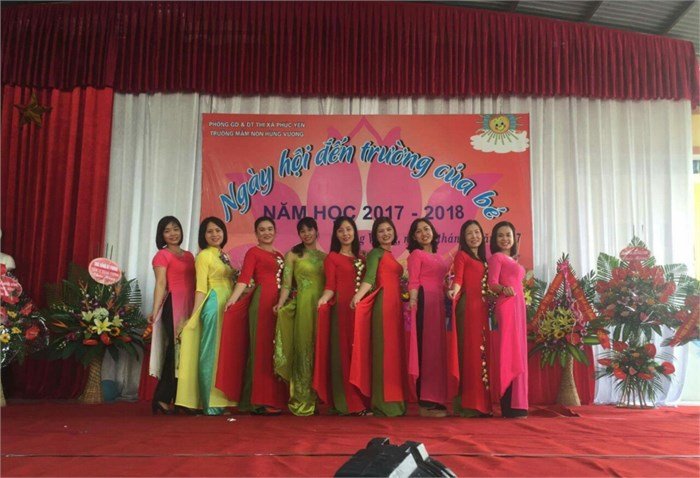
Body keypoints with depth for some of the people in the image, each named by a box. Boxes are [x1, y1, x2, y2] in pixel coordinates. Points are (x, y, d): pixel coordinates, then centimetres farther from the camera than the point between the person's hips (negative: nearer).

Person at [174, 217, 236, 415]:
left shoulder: (224, 256, 19)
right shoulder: (204, 256, -1)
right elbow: (200, 288, -8)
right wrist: (194, 316, -14)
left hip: (228, 307, 7)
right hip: (213, 306, -7)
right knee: (210, 353, -4)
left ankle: (220, 400, 14)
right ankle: (210, 404, 1)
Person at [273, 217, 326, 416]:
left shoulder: (324, 256, 13)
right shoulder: (293, 255, 4)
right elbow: (287, 283, -4)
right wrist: (280, 303, -18)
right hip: (303, 305, -3)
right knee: (304, 349, -2)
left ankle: (318, 398, 18)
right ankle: (302, 400, 5)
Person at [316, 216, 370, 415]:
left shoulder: (361, 257, 18)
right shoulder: (332, 257, 3)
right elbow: (330, 286, -7)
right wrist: (323, 299, -22)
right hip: (342, 310, -5)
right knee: (343, 354, -4)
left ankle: (361, 402, 11)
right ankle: (345, 404, 1)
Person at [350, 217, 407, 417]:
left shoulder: (391, 255, 22)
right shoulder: (376, 253, -1)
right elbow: (369, 277, -17)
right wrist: (358, 295, -32)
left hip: (396, 305, 8)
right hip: (384, 304, -8)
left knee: (395, 351, 8)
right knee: (384, 350, -8)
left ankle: (394, 400, 13)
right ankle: (383, 403, -4)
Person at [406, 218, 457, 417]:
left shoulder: (438, 256, 22)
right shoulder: (416, 254, 2)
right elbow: (413, 282, -8)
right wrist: (413, 302, -19)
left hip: (439, 303, 7)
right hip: (425, 301, -7)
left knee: (439, 349, 7)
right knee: (427, 350, -8)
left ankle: (436, 399, 12)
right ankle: (425, 403, -5)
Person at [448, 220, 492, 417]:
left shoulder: (483, 258, 23)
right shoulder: (461, 255, 3)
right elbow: (458, 279, -11)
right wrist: (454, 291, -29)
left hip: (483, 306, 7)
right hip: (468, 305, -7)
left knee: (483, 351, 4)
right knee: (470, 351, -9)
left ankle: (482, 403, 9)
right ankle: (467, 404, -6)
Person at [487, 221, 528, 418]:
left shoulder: (512, 259, 22)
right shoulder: (496, 257, -2)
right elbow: (492, 283, -12)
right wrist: (504, 288, -32)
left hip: (518, 305, 9)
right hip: (507, 305, -9)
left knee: (518, 351, 6)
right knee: (510, 351, -12)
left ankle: (515, 404, 9)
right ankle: (511, 406, -12)